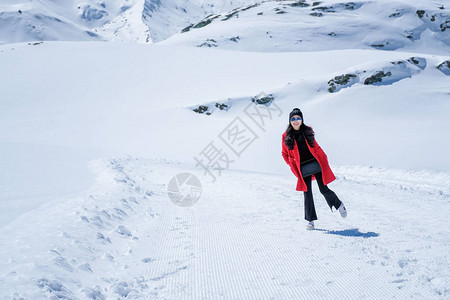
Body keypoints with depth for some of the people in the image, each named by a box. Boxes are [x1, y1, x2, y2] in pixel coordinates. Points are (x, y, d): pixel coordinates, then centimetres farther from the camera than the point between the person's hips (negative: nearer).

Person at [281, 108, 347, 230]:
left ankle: (339, 205, 27)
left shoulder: (307, 131, 6)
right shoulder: (286, 136, 1)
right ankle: (310, 220, 13)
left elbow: (316, 147, 15)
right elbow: (284, 153, 11)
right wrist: (292, 165, 2)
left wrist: (323, 158, 7)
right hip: (303, 168, 0)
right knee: (307, 193, 1)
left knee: (324, 189, -2)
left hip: (316, 163, 0)